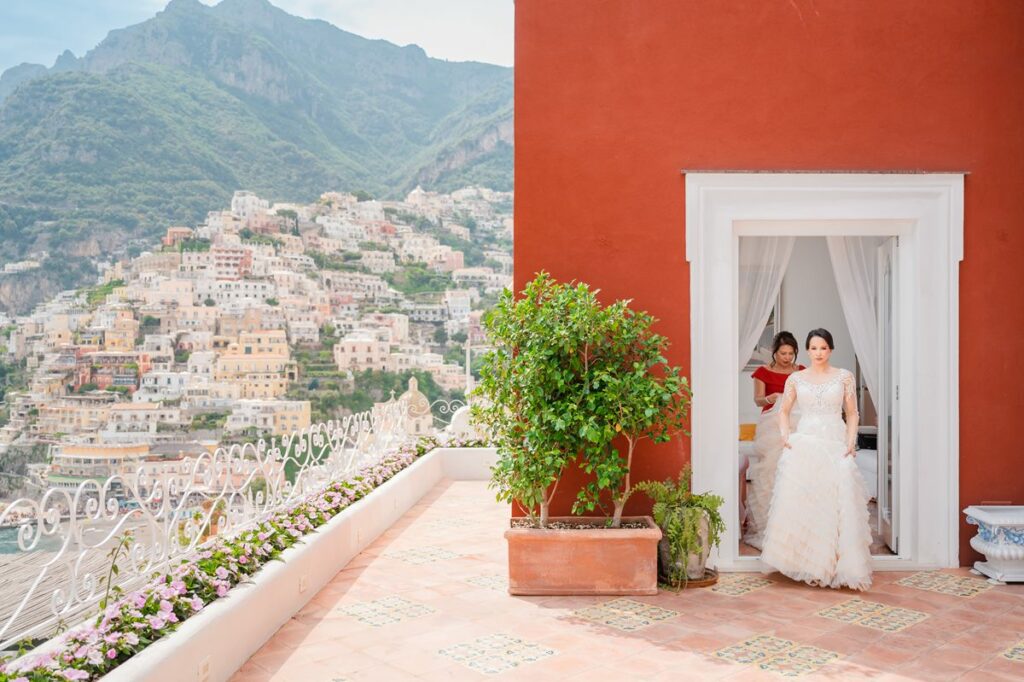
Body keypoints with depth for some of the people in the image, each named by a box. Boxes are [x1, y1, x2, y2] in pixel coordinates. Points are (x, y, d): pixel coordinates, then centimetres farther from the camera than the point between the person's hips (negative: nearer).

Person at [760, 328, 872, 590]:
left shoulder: (844, 376, 7)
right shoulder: (796, 378, 9)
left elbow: (852, 414, 8)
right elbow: (784, 411, 14)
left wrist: (851, 442, -5)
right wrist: (785, 435, -2)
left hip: (835, 446, 0)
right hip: (803, 445, 1)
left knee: (837, 504, -7)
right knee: (801, 502, -6)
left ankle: (838, 567, 2)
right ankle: (808, 565, 4)